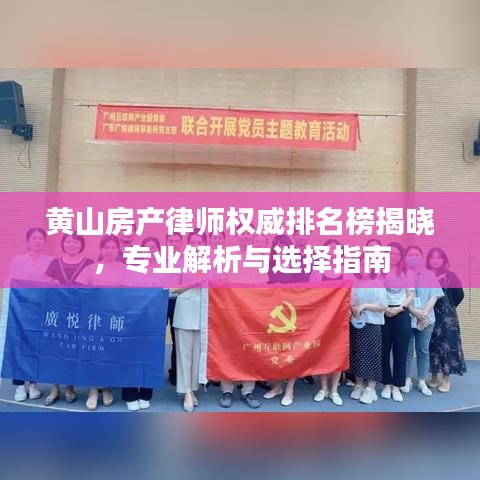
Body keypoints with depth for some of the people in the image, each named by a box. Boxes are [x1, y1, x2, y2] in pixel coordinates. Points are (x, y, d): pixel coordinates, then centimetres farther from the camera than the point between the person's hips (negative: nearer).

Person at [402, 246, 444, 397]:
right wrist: (414, 311, -17)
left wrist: (424, 313, -13)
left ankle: (422, 382, 16)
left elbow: (434, 296, 0)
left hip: (426, 319, 2)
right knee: (406, 351, 5)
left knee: (423, 351, 8)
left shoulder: (430, 274, 6)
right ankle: (407, 380, 16)